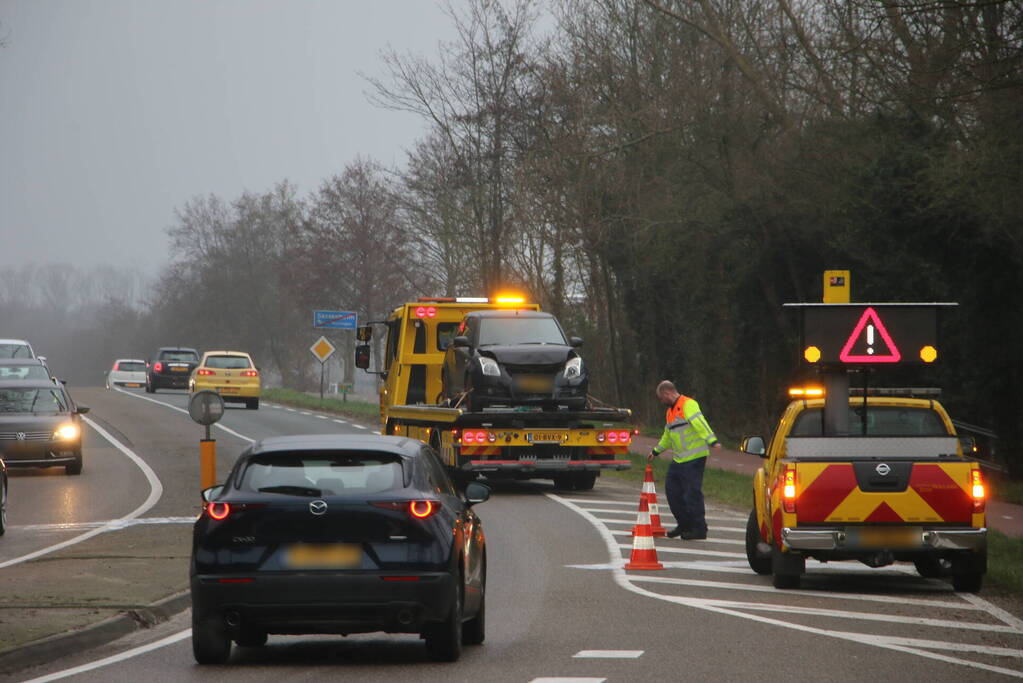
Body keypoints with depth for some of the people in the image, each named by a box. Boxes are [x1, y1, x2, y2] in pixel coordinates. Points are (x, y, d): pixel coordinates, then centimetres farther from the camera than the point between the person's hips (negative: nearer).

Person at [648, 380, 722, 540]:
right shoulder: (670, 411, 20)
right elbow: (668, 435, 34)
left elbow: (700, 423, -26)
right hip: (678, 459, 10)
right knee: (672, 490, 10)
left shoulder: (688, 405, -11)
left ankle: (699, 529, 0)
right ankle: (684, 525, 23)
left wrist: (712, 440, -38)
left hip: (694, 458, -10)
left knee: (692, 493, -8)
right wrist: (656, 451, 43)